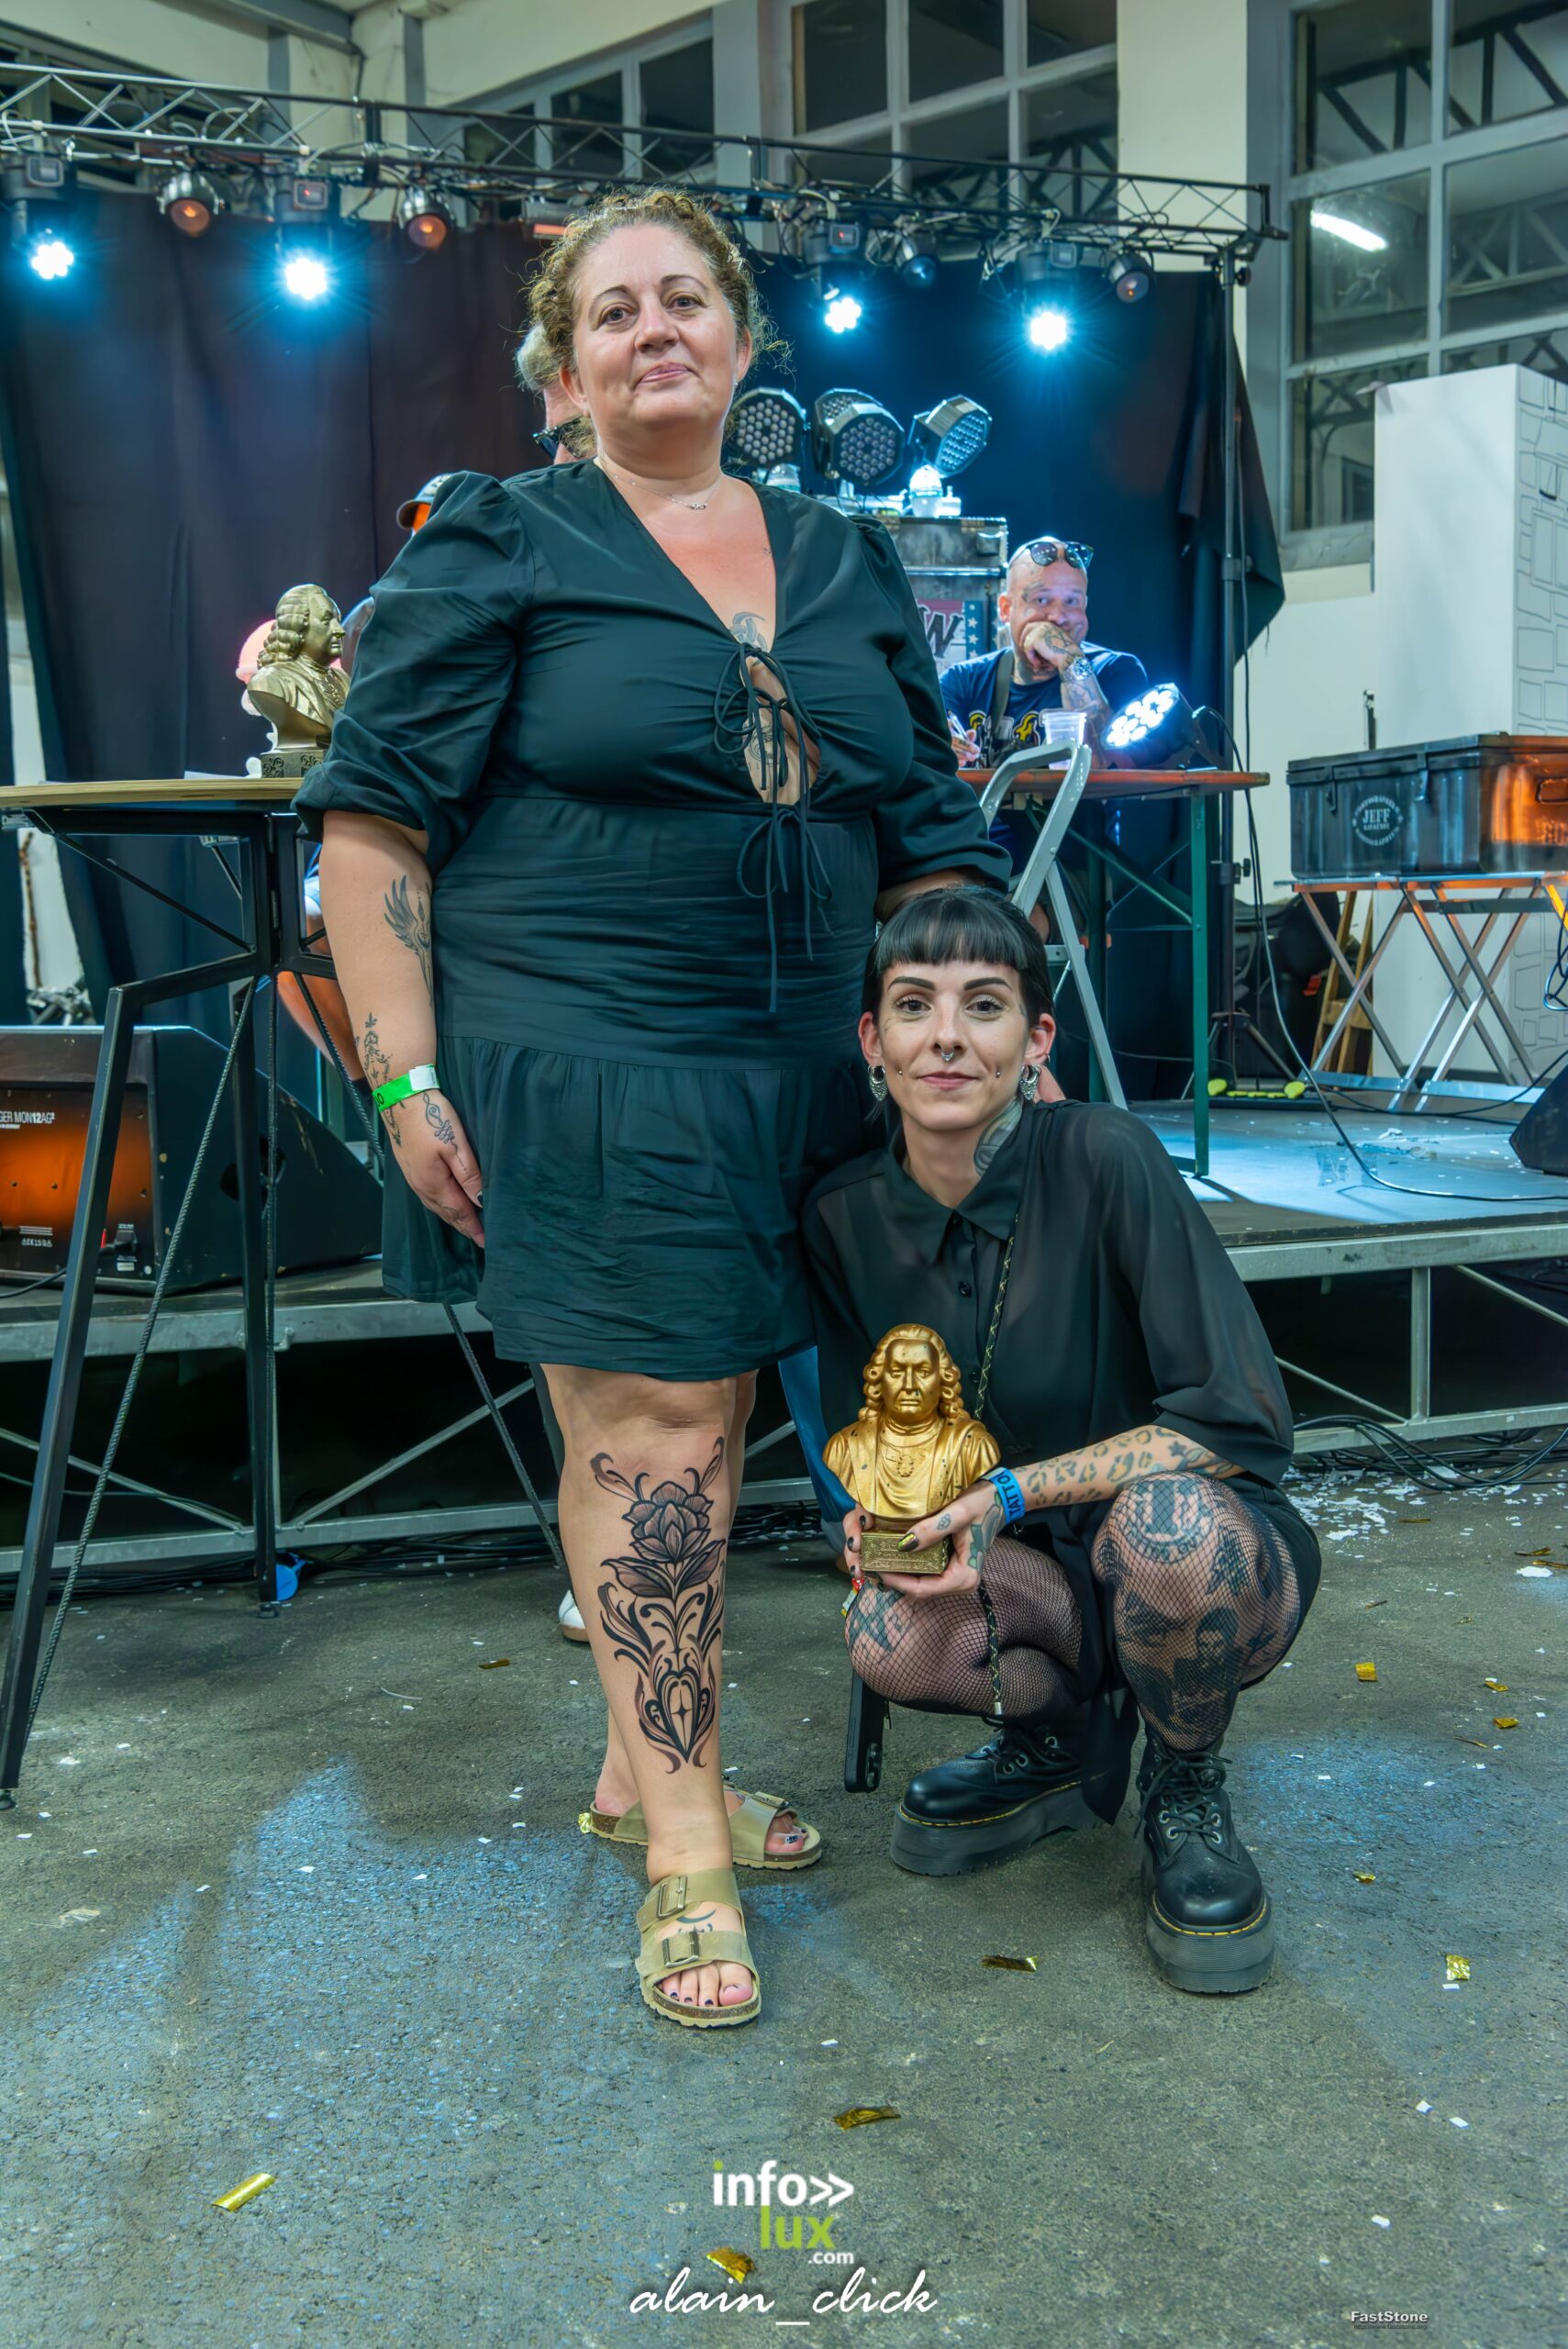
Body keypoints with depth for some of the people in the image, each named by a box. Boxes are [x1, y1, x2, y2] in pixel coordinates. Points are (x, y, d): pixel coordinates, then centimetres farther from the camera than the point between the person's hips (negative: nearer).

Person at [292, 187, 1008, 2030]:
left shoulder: (850, 565, 15)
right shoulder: (495, 546, 0)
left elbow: (928, 836, 17)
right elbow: (372, 819, -5)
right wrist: (405, 1078, -12)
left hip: (792, 1077, 5)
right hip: (577, 1066, -5)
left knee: (696, 1418, 12)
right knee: (651, 1421, -3)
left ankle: (643, 1761, 30)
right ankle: (685, 1839, 12)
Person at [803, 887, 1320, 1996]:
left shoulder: (1104, 1157, -22)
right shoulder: (847, 1214, -8)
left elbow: (1243, 1419, -23)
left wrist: (1016, 1493, -26)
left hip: (1217, 1561, -3)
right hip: (1039, 1577, 3)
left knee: (1163, 1524, -38)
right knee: (892, 1634, -29)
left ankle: (1188, 1791, -3)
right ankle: (1067, 1736, 8)